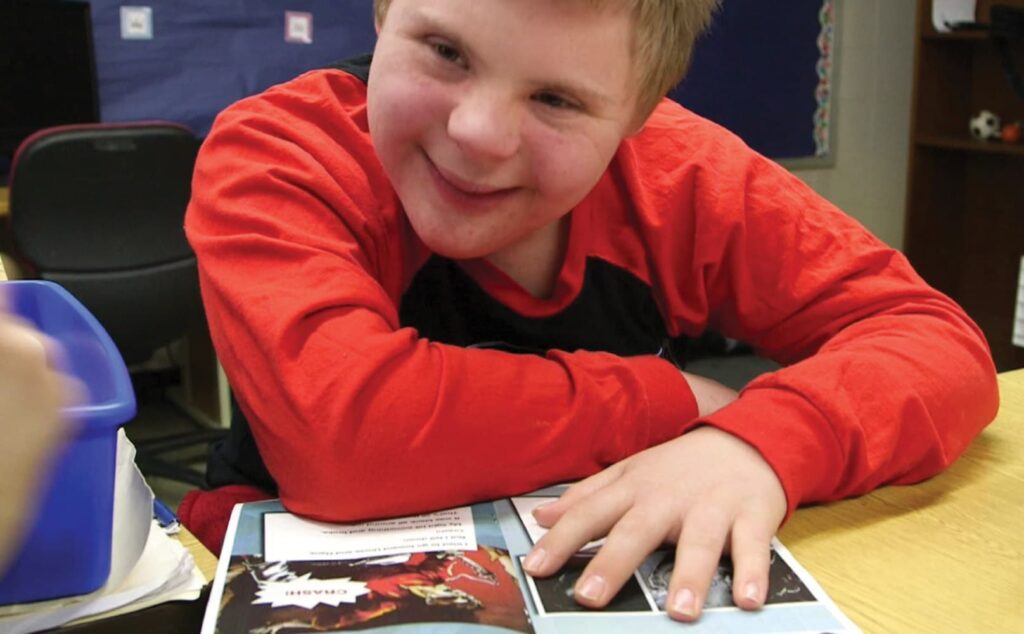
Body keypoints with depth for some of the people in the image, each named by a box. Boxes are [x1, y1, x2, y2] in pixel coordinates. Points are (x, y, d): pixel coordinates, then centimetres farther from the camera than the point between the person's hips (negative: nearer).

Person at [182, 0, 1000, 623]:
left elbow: (942, 343, -9)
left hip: (618, 583, 3)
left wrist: (760, 440, -28)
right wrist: (670, 403, -21)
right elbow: (343, 435, -32)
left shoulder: (679, 173, -10)